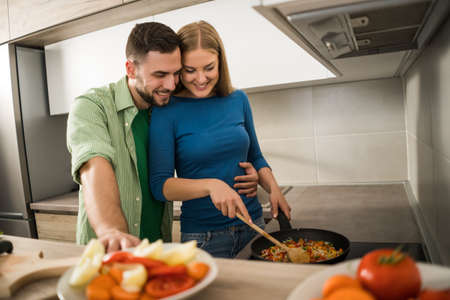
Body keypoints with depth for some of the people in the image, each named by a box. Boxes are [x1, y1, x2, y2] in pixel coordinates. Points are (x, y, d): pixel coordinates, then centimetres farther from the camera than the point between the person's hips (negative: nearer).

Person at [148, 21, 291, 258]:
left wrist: (273, 188, -4)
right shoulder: (166, 111, -11)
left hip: (253, 224, 5)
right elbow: (159, 185, -14)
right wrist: (210, 185, -29)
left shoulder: (238, 100, 1)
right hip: (203, 236, -4)